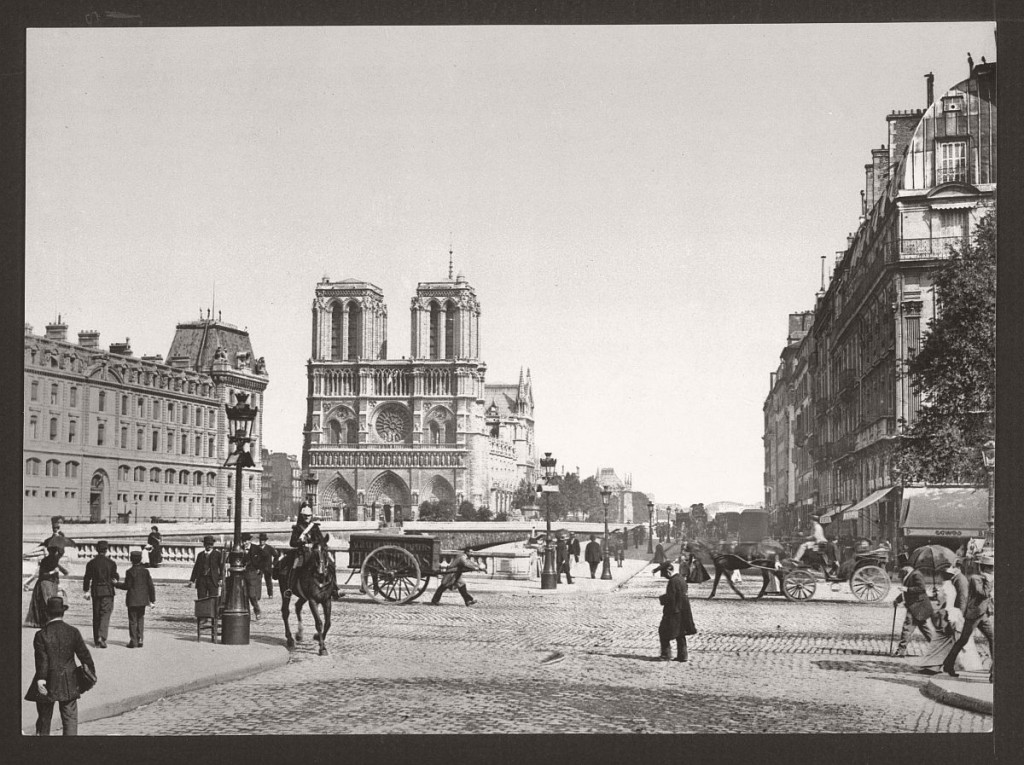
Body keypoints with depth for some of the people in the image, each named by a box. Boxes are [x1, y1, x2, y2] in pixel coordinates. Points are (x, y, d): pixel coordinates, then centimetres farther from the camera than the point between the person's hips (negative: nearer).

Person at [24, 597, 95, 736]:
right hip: (69, 684, 1)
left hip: (48, 683, -1)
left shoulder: (41, 635, -9)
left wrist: (40, 680, -16)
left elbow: (42, 661, -15)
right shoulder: (73, 632, -3)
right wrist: (92, 673, 13)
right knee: (70, 719, 5)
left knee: (44, 719, 13)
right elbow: (84, 655, 2)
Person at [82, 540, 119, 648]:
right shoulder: (111, 563, -5)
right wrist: (117, 577, 21)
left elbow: (87, 578, 0)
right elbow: (114, 577, -1)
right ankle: (102, 637, -22)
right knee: (105, 614, -3)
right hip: (108, 591, -3)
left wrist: (86, 591, 4)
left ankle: (96, 640, 15)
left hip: (95, 591, 3)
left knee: (96, 615, 11)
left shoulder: (91, 563, 1)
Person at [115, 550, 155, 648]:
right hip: (143, 599, 4)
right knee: (140, 620, 13)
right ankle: (139, 640, 9)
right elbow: (150, 586, 3)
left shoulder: (130, 572, -11)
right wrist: (153, 599, 9)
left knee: (133, 621, 2)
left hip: (132, 600, -4)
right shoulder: (146, 571, 1)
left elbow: (127, 585, -10)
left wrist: (116, 584, 4)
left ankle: (133, 641, 1)